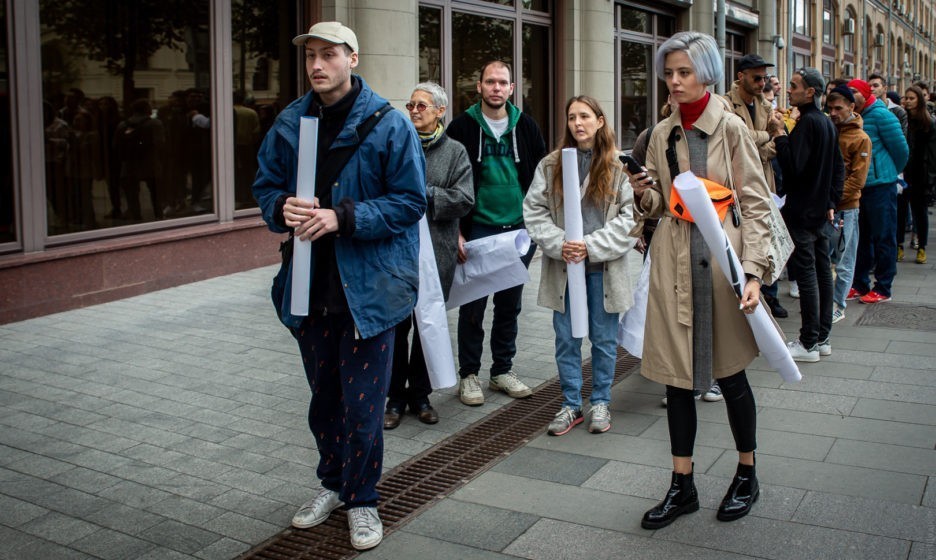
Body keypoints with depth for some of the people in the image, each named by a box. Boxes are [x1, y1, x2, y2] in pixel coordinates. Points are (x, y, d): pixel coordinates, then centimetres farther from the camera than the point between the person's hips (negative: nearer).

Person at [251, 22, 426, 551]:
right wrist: (283, 208, -12)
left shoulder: (389, 124, -9)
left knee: (363, 402, 3)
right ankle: (333, 482, 39)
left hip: (370, 284, -5)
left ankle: (362, 499, 23)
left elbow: (411, 201, -11)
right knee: (323, 396, 19)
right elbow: (266, 186, 12)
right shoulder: (289, 123, 5)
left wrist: (343, 218, -21)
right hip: (310, 284, 5)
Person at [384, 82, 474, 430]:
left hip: (437, 251, 0)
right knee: (397, 324, 1)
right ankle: (396, 398, 14)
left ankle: (420, 395, 24)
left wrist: (422, 194, -12)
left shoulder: (455, 152, 4)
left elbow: (464, 199, -7)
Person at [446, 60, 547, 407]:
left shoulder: (525, 127, 6)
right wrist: (458, 232, -8)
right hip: (478, 231, -3)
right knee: (473, 306, 2)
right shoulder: (463, 127, -2)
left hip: (518, 231, 3)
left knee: (510, 305, 11)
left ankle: (502, 371, 23)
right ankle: (468, 375, 15)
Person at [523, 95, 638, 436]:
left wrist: (591, 246, -16)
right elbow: (534, 210, 0)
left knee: (604, 338, 10)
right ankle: (571, 405, 22)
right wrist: (558, 244, -13)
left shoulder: (619, 166, -4)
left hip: (604, 267, -2)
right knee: (566, 339, 9)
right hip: (563, 266, 2)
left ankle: (601, 403, 25)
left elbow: (630, 216, -8)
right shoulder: (550, 165, 3)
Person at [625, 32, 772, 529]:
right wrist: (643, 194, -9)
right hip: (673, 261, 4)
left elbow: (756, 204, -7)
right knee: (676, 377, 7)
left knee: (729, 372, 9)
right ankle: (682, 485, 20)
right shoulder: (662, 133, 9)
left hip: (719, 258, -4)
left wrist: (752, 272, -16)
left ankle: (747, 475, 30)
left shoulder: (730, 128, -5)